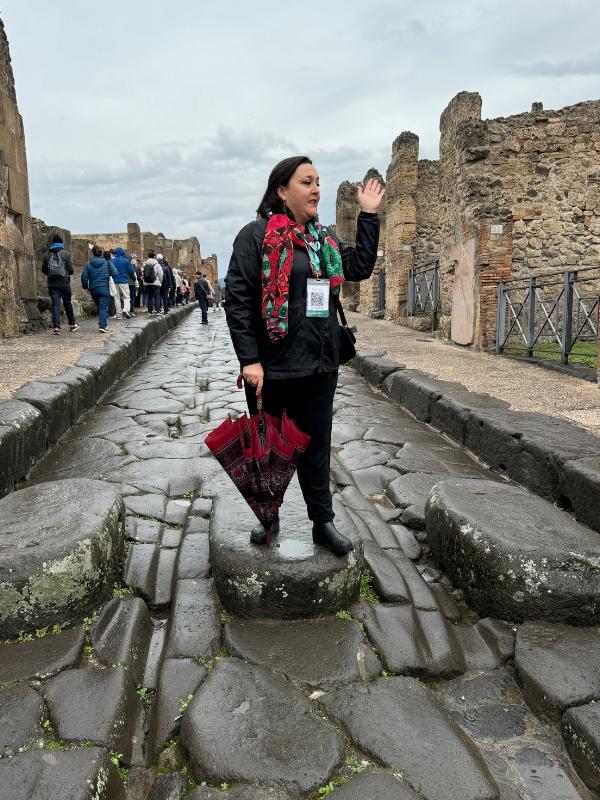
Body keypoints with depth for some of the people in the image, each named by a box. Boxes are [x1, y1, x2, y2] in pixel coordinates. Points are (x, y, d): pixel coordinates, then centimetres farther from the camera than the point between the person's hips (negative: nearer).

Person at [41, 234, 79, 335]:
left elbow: (44, 270, 6)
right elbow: (71, 270, -5)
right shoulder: (66, 254, -4)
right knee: (67, 303, 12)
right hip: (64, 283, -1)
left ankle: (56, 326, -11)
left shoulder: (47, 255, 3)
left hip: (52, 284, 1)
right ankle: (72, 324, 23)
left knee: (55, 304, 0)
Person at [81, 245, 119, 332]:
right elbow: (115, 274, -4)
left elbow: (84, 276, -1)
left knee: (99, 306, 17)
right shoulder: (107, 262, -2)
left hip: (93, 289, 3)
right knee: (103, 307, -5)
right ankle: (102, 325, -19)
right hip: (104, 288, -2)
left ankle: (104, 325, 25)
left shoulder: (89, 264, 1)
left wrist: (85, 287, 13)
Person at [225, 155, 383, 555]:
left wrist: (369, 215, 11)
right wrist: (249, 360, -18)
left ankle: (323, 522, 26)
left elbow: (361, 267, 15)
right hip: (272, 366, -5)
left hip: (320, 365, 5)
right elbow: (238, 299, -12)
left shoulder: (324, 238, 13)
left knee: (317, 445, 13)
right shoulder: (257, 234, -8)